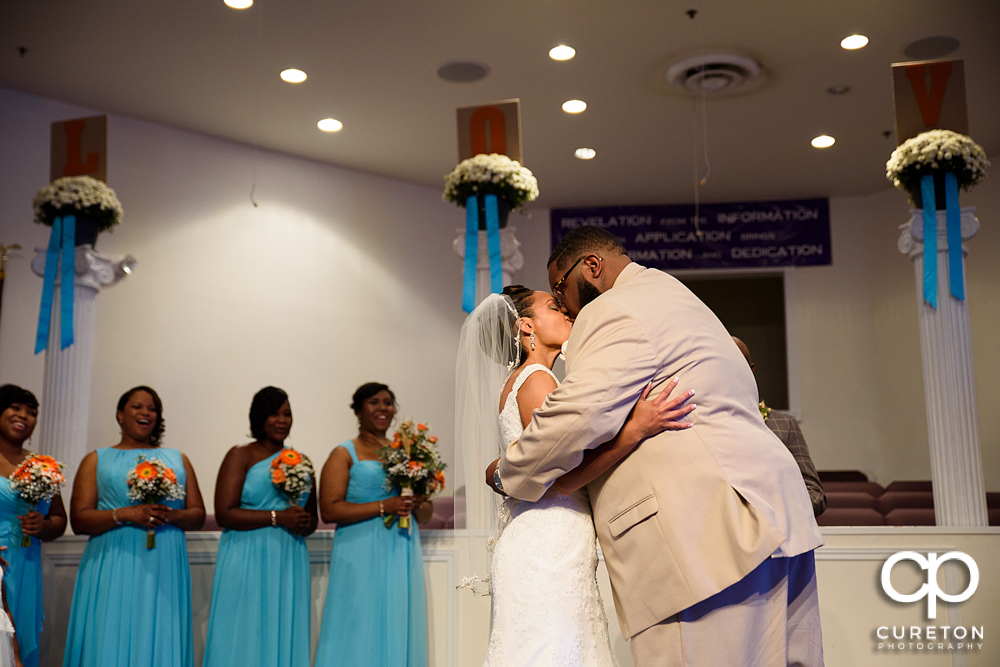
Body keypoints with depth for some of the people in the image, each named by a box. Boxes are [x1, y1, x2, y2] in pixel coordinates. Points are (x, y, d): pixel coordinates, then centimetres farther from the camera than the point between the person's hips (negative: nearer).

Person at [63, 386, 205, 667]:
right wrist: (126, 514, -12)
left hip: (165, 569, 2)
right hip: (113, 568, -1)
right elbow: (79, 520, 2)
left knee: (161, 642, -2)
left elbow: (198, 516, 13)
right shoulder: (96, 460, 12)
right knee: (111, 643, -6)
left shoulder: (177, 460, 18)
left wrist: (172, 515, -8)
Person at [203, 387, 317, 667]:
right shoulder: (240, 456, 0)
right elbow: (224, 514, -10)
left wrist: (304, 524, 0)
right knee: (245, 639, -3)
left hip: (290, 562, 5)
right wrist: (277, 517, -14)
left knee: (285, 639, 5)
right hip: (248, 561, -4)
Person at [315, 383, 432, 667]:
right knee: (360, 633, -4)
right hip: (361, 555, -5)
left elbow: (426, 515, 20)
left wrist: (417, 505, -3)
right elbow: (329, 510, -10)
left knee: (398, 631, 5)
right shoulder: (344, 454, 2)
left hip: (402, 554, 5)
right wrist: (383, 507, -15)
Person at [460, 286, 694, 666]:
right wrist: (635, 430, -22)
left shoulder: (517, 383, 21)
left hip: (550, 548, 9)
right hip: (545, 552, -9)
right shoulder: (536, 378, -8)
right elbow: (559, 477, -17)